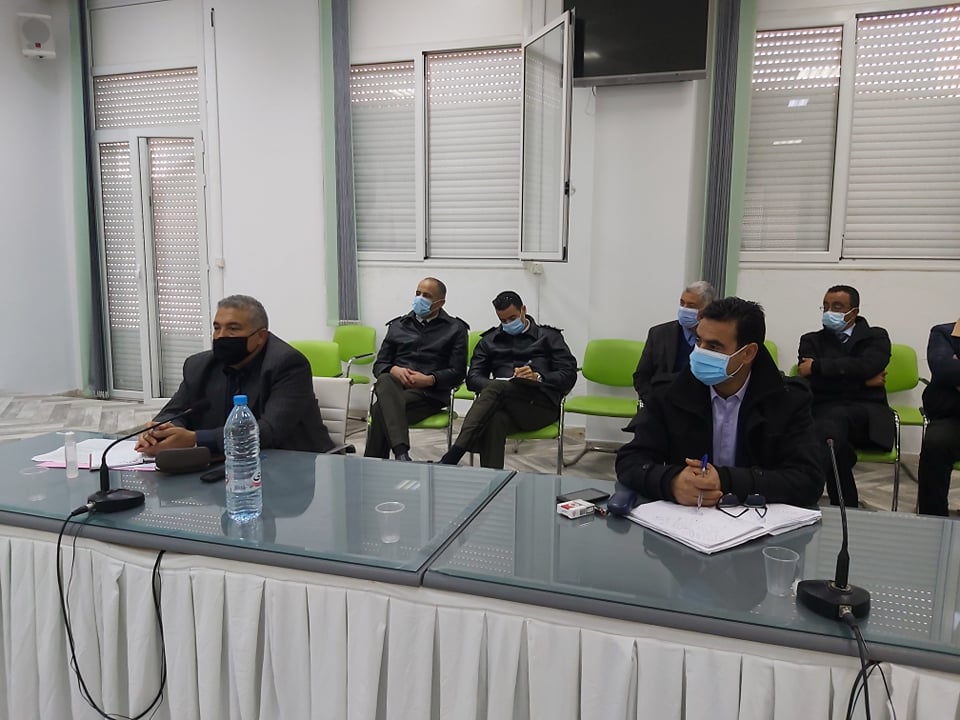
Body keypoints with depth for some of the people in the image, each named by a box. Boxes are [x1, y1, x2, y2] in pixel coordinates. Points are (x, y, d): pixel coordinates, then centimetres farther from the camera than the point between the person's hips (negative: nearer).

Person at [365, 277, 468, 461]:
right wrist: (394, 370, -7)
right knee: (384, 381, -38)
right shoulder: (398, 325, 23)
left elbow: (458, 372, 4)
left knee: (381, 409, -32)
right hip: (396, 384, 3)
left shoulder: (455, 329, 13)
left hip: (429, 392, -3)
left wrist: (429, 379, -14)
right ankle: (401, 453, -50)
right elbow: (379, 365, 18)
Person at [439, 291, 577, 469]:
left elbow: (569, 375, 6)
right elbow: (473, 378, 14)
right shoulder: (489, 340, 26)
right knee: (494, 420, -38)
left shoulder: (549, 337, 18)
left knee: (495, 387, -33)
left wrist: (538, 377, -13)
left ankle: (452, 456, -43)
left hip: (541, 403, -2)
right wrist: (493, 389, -9)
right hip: (506, 406, 2)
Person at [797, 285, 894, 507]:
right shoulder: (811, 340, 21)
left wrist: (817, 366, -7)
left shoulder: (876, 337, 18)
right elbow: (809, 380, 1)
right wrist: (862, 380, -3)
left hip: (867, 414, -1)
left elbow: (866, 366, -7)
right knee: (834, 431, -37)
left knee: (835, 418, -38)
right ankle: (846, 507, -33)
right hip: (824, 410, 1)